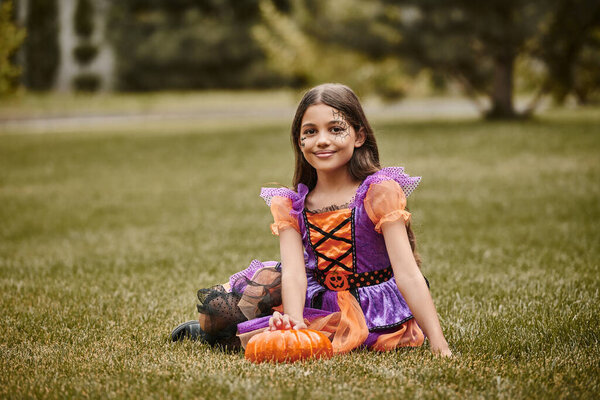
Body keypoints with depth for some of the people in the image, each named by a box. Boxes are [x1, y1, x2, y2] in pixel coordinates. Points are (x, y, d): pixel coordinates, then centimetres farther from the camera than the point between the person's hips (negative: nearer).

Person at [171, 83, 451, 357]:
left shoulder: (378, 192, -12)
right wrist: (293, 320, -35)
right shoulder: (291, 206, 1)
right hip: (323, 300, 5)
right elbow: (294, 272, -13)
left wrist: (437, 342, -25)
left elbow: (408, 274, -17)